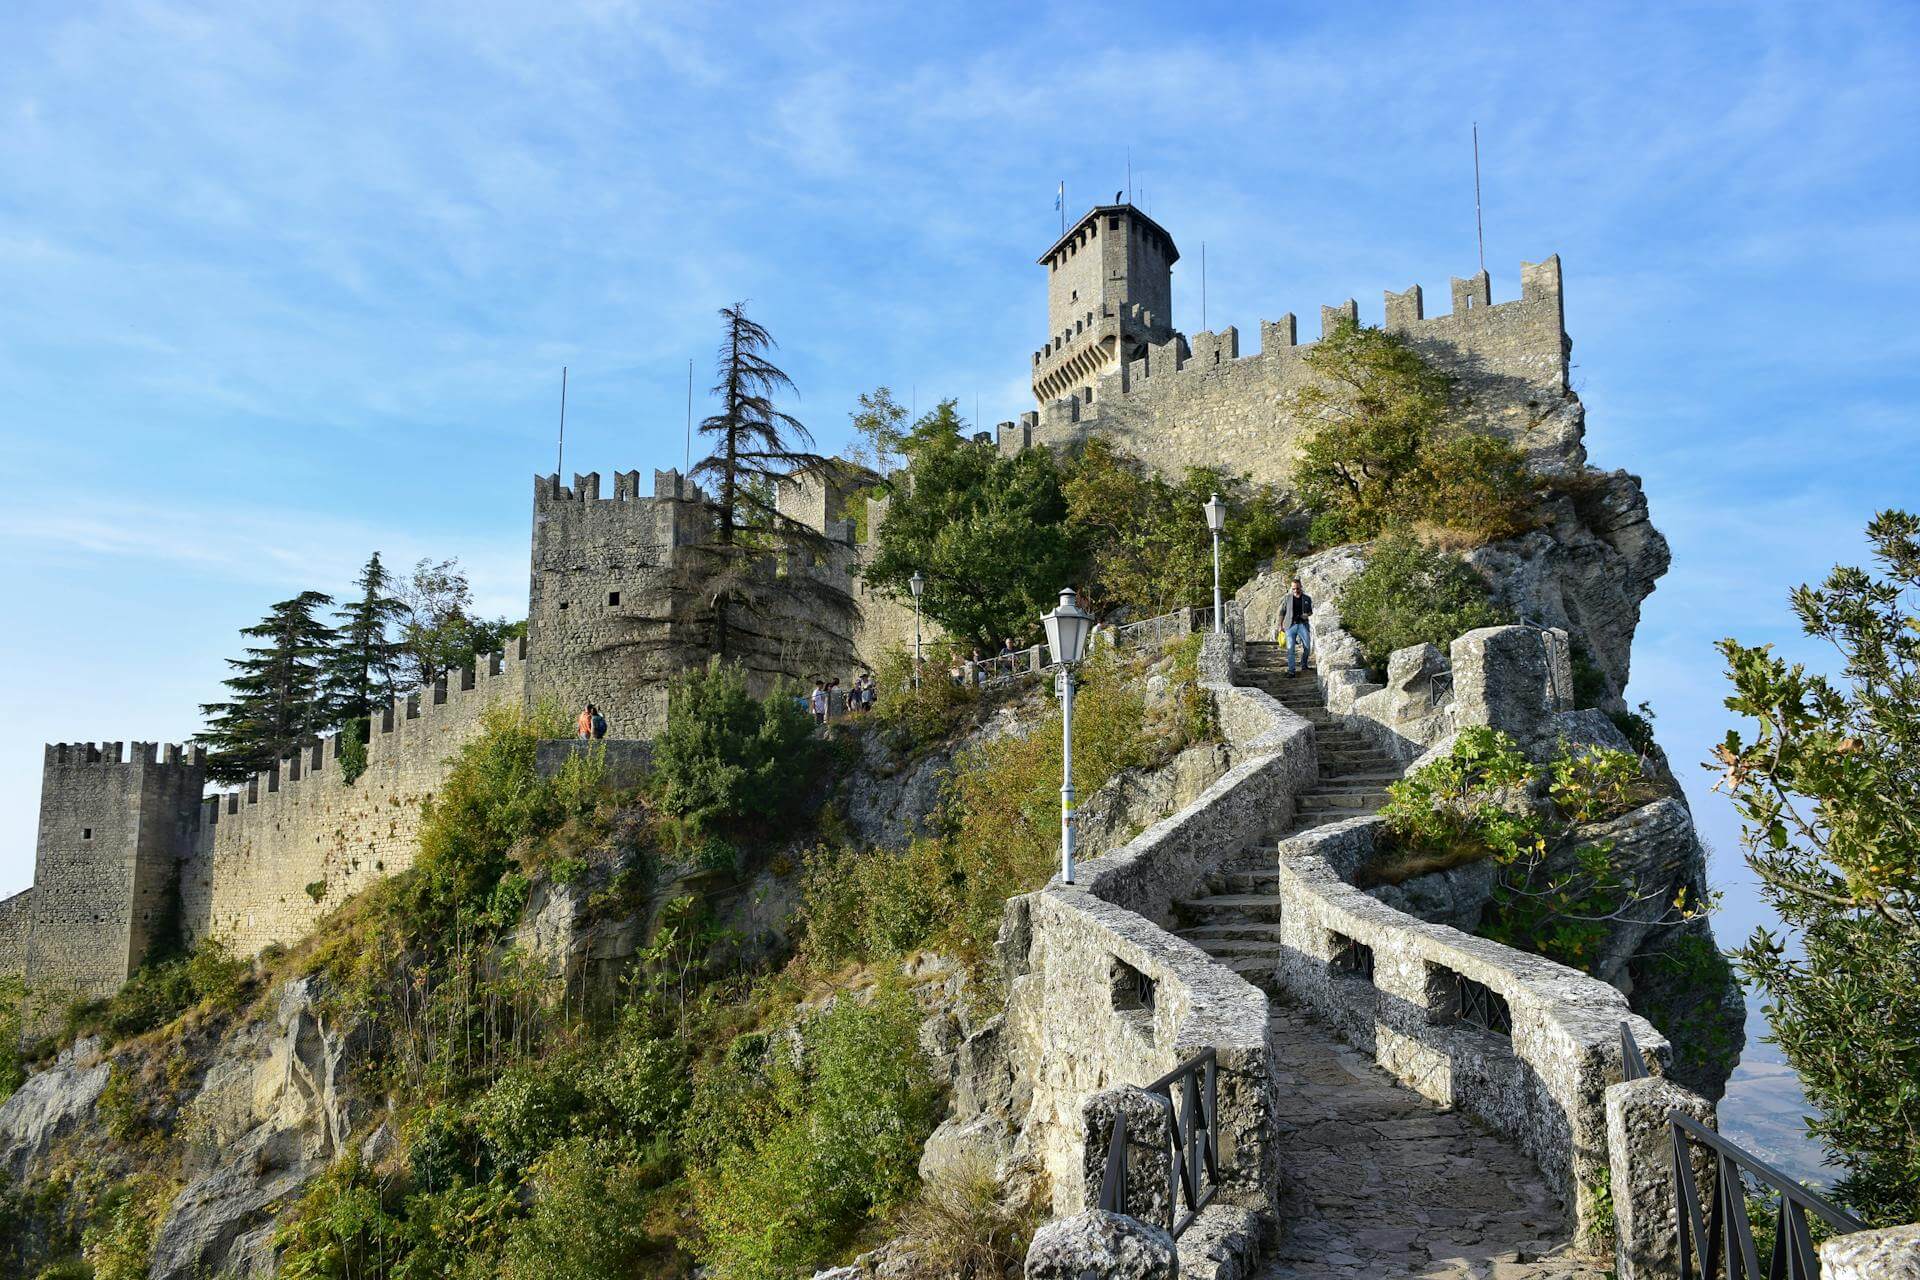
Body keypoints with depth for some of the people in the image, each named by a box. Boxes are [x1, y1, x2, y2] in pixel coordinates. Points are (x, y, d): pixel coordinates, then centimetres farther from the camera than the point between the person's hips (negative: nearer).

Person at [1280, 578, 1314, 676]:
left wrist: (1307, 614, -4)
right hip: (1290, 625, -1)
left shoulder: (1307, 599, 8)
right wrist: (1280, 625, 6)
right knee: (1290, 648, -5)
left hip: (1303, 625, 1)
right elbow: (1282, 612, 11)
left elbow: (1311, 612, 19)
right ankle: (1291, 670, -1)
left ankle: (1303, 663, 22)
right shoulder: (1287, 598, 6)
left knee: (1307, 646, -4)